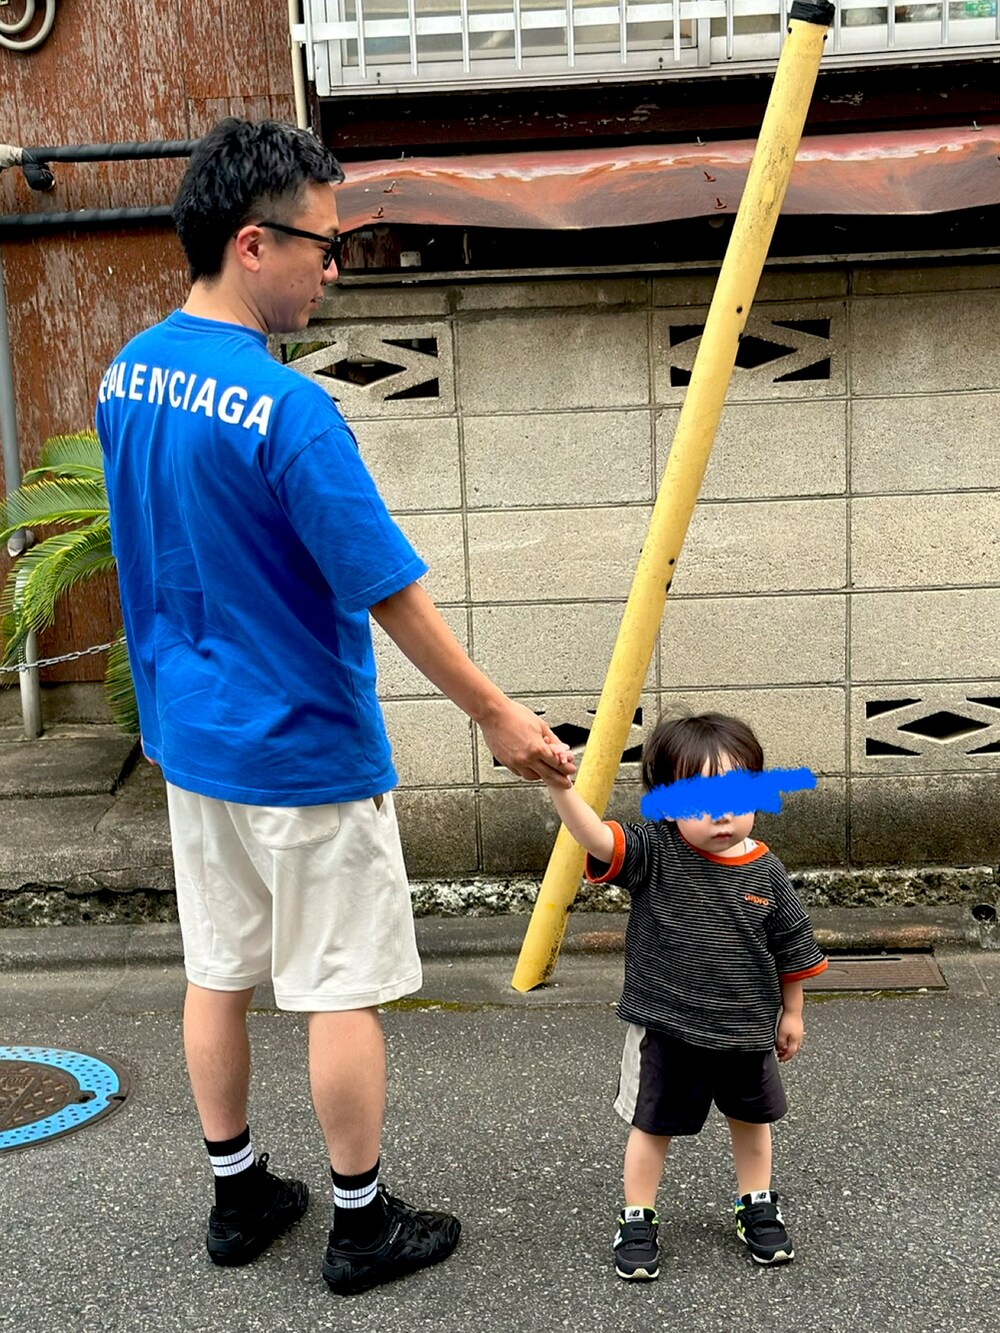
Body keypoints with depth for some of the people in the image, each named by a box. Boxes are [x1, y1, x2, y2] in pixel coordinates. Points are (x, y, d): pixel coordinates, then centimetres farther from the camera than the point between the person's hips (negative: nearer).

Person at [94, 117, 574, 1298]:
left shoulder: (126, 377, 2)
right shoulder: (287, 410, -24)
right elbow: (391, 594, -21)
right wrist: (497, 717, -10)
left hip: (187, 738, 8)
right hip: (303, 754, -8)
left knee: (217, 971, 17)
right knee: (340, 990, 7)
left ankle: (238, 1197, 34)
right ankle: (363, 1227, 23)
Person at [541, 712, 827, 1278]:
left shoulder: (766, 872, -9)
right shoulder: (654, 853, -17)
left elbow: (791, 949, 4)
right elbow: (597, 837, -36)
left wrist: (791, 1013, 12)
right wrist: (560, 786, -53)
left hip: (746, 1031, 3)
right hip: (665, 1028, -3)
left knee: (752, 1121, 22)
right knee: (652, 1125, 12)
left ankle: (757, 1208, 45)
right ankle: (638, 1221, 31)